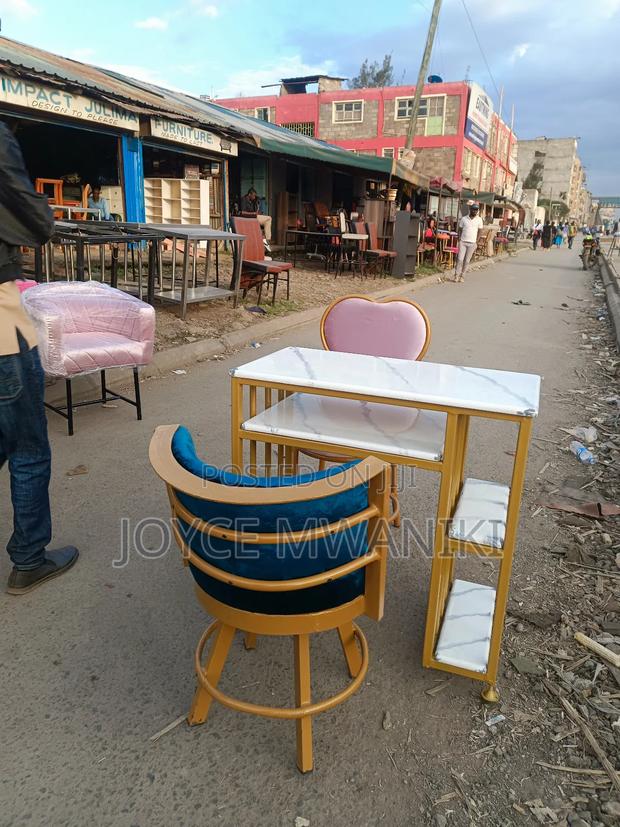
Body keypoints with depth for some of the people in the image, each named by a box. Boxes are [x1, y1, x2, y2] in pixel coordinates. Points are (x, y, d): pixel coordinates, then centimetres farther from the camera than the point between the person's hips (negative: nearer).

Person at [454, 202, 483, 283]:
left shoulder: (479, 220, 1)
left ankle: (462, 275, 12)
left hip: (472, 243, 1)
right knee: (460, 259, -7)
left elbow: (479, 232, 5)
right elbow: (460, 229, 8)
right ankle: (456, 275, 3)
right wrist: (459, 238, -2)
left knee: (467, 261, 3)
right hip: (463, 242, 0)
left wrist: (476, 243, 1)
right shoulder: (464, 219, 1)